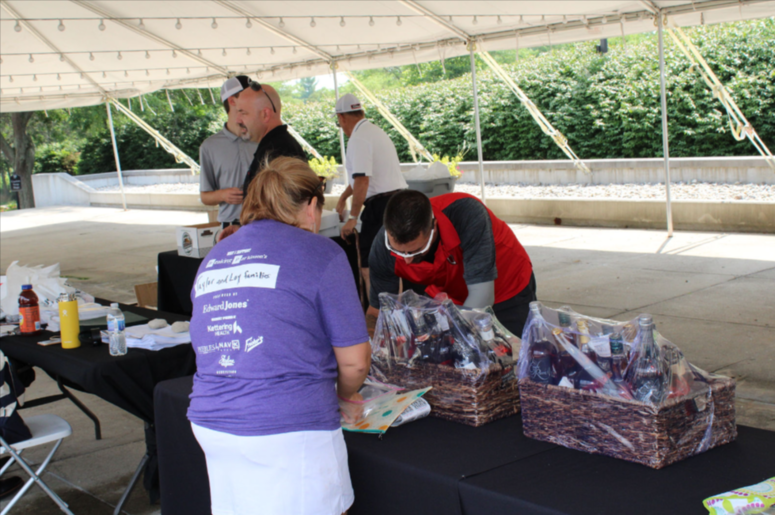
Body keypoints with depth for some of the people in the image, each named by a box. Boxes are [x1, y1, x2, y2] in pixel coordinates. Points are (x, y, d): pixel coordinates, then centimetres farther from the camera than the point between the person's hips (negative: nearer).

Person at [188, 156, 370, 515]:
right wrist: (345, 398, 19)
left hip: (209, 424, 6)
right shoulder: (319, 253, -4)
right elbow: (354, 361, -5)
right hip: (288, 432, -6)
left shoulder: (213, 258, 14)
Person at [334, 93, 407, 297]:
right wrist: (343, 198, 43)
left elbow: (362, 180, -22)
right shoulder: (376, 131, 19)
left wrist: (352, 217, -16)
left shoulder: (358, 139, -12)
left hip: (380, 205, -10)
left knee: (368, 267, -5)